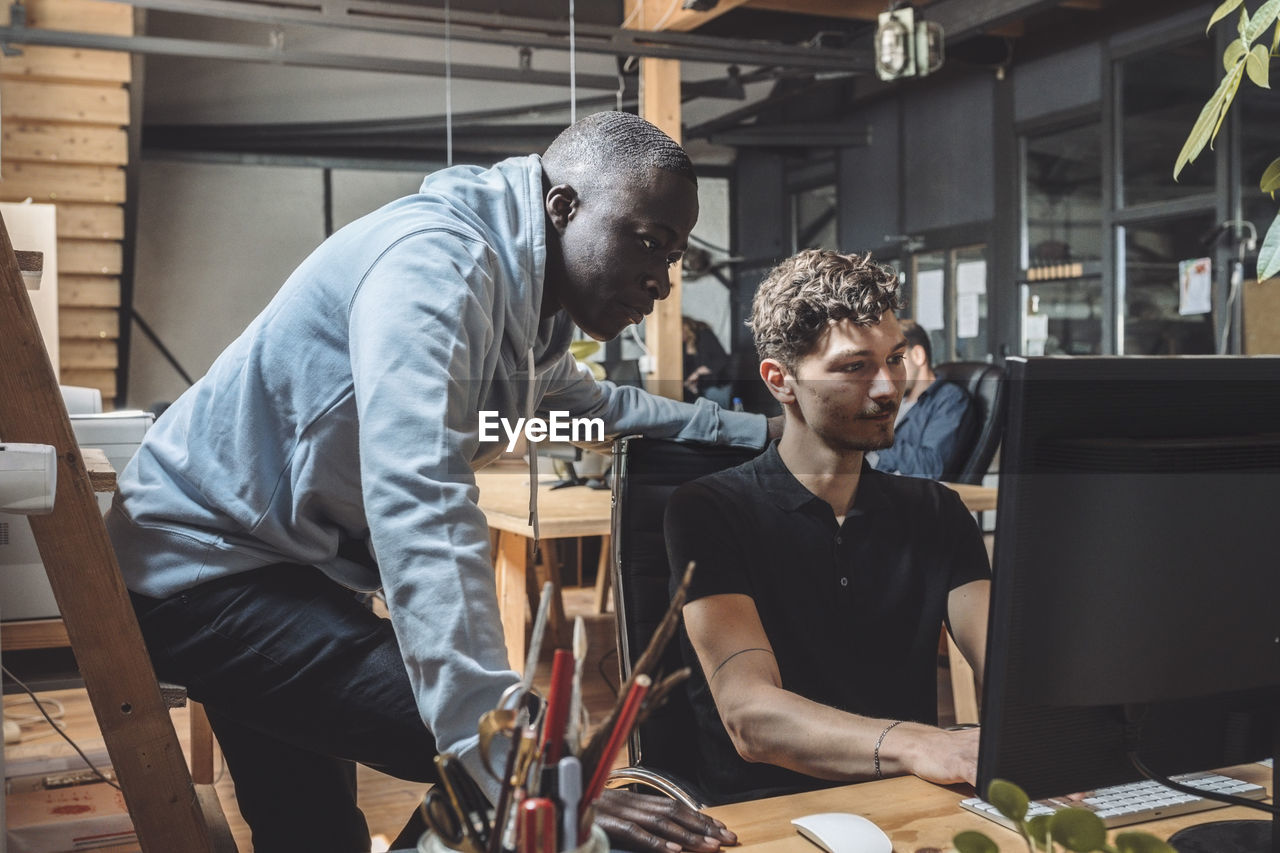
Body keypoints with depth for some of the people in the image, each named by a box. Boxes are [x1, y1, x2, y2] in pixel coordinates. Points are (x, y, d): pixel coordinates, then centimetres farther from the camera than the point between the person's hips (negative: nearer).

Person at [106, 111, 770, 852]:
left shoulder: (530, 297, 3)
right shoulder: (435, 262, -27)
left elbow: (593, 404, 26)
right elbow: (423, 518, -40)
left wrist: (752, 429, 19)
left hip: (288, 563, 10)